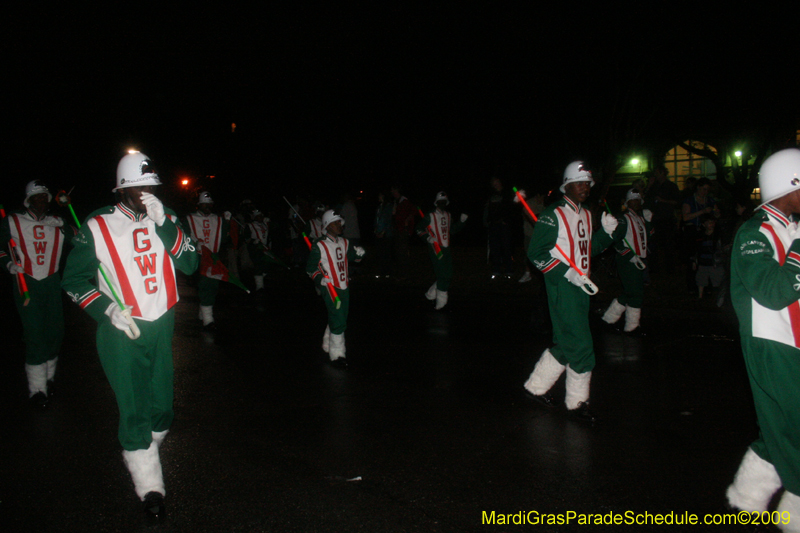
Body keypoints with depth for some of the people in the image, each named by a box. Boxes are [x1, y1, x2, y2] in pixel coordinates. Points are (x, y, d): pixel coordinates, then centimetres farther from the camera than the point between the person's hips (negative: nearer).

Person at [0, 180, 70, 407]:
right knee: (34, 334, -7)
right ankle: (36, 388, 3)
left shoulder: (57, 224, 10)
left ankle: (48, 378, 25)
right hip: (27, 284, -3)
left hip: (52, 283, 3)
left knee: (55, 331, 6)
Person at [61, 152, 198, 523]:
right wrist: (107, 309, -13)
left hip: (161, 326, 4)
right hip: (121, 332, -3)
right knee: (134, 410, -3)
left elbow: (190, 263, -9)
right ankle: (149, 487, 10)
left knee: (161, 404, 14)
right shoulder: (97, 227, -6)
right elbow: (74, 280, 0)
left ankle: (144, 451, 43)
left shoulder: (166, 219, 2)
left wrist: (163, 224, -19)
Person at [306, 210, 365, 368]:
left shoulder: (345, 243, 9)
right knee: (338, 321, -10)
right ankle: (336, 354, 3)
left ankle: (328, 344, 36)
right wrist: (320, 279, -20)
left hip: (344, 287, 7)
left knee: (338, 318, 16)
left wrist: (359, 253, -1)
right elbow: (310, 267, -5)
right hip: (329, 288, -7)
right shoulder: (319, 246, -9)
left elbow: (353, 256, 21)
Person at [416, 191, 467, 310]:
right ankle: (441, 301, 1)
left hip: (446, 249, 7)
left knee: (448, 277, 7)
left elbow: (452, 230, 19)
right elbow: (419, 228, -2)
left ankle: (431, 294, 24)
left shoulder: (448, 215, 14)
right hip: (435, 249, -7)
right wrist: (428, 238, -14)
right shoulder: (431, 216, -6)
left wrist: (461, 221, 7)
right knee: (442, 276, -9)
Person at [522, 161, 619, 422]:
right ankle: (577, 401, 11)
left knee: (565, 344, 13)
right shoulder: (553, 214, -11)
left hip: (581, 286, 9)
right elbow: (536, 253, -14)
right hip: (562, 287, -8)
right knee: (580, 345, -5)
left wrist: (605, 232, 4)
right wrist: (568, 273, -20)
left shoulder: (585, 214, 15)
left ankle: (536, 386, 28)